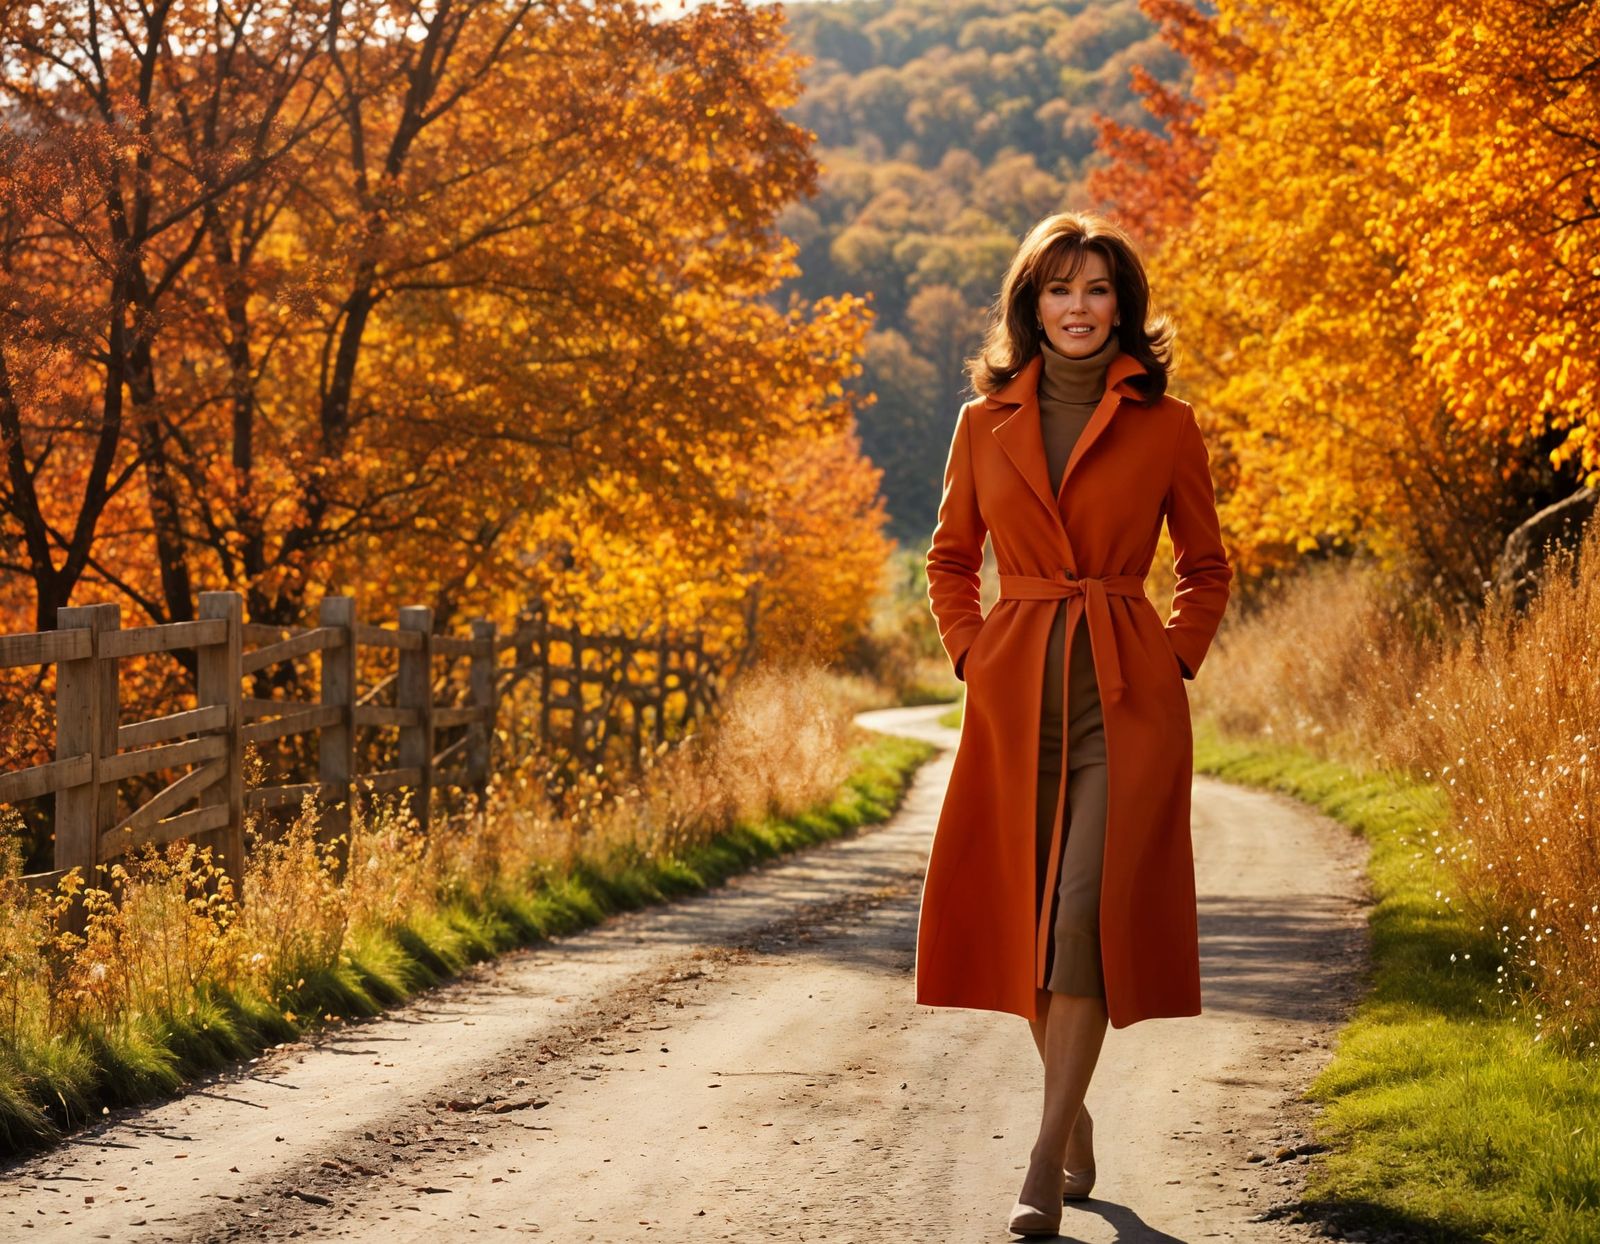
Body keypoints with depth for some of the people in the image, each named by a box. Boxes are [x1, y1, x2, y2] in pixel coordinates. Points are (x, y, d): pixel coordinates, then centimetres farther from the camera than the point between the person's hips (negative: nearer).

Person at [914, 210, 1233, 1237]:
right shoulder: (987, 424, 8)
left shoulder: (1165, 425, 3)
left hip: (1126, 700, -3)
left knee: (1087, 915, -14)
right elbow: (951, 558, 19)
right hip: (1017, 696, 3)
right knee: (1021, 915, 7)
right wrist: (971, 655, 5)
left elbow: (1208, 566, 12)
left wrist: (1174, 662, 0)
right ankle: (1077, 1121, 29)